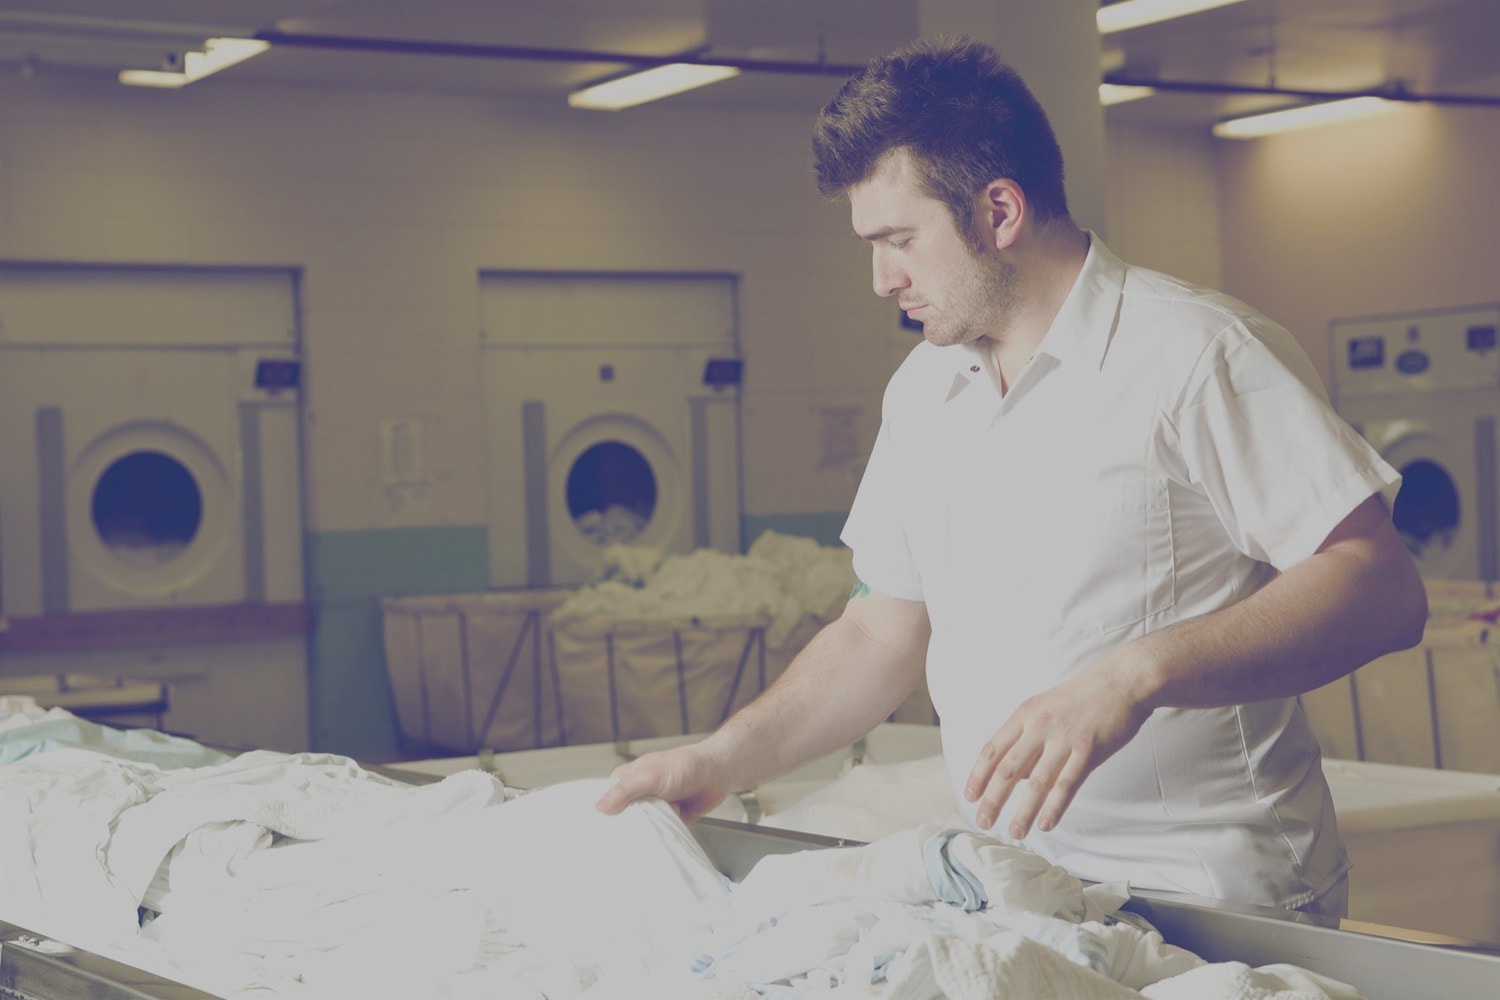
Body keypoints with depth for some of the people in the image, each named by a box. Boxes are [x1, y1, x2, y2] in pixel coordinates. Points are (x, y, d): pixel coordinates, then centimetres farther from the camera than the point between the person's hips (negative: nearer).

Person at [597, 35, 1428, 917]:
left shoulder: (1196, 351, -8)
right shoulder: (921, 391, 14)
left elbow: (1381, 589, -15)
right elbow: (882, 634, 20)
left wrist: (1135, 675, -26)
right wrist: (725, 761, 7)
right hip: (1008, 892, 6)